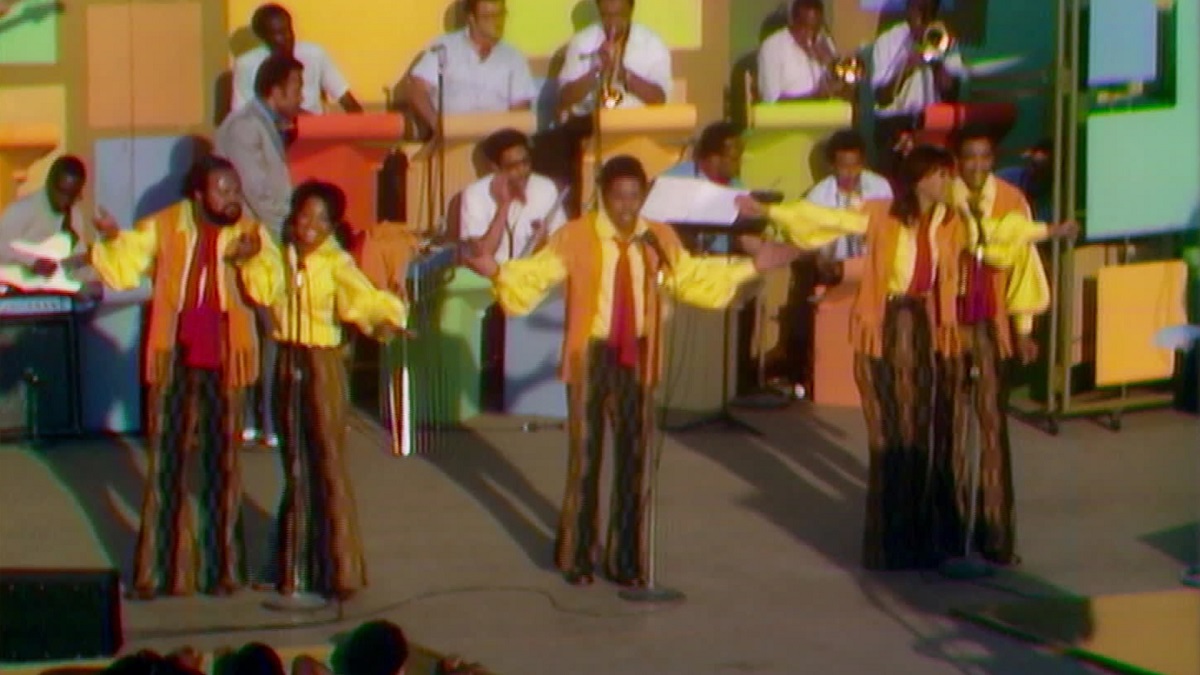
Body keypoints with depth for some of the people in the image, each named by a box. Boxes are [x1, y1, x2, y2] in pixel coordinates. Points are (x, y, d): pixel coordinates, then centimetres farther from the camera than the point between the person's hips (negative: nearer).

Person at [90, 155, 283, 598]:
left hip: (225, 362, 0)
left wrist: (249, 261, -31)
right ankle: (159, 568, 9)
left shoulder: (251, 234, 0)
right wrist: (111, 241, -21)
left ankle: (220, 566, 13)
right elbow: (123, 270, -3)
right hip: (173, 361, 0)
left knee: (222, 463, 6)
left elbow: (268, 287, -12)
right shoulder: (162, 228, 0)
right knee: (166, 462, 4)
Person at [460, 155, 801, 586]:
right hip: (591, 355, -3)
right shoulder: (576, 237, -10)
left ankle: (626, 560, 18)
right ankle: (577, 556, 15)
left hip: (637, 356, 3)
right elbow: (535, 274, -12)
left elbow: (691, 276, 17)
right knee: (585, 455, 2)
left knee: (633, 457, 8)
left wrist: (751, 267, 16)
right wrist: (496, 271, -32)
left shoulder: (658, 239, 2)